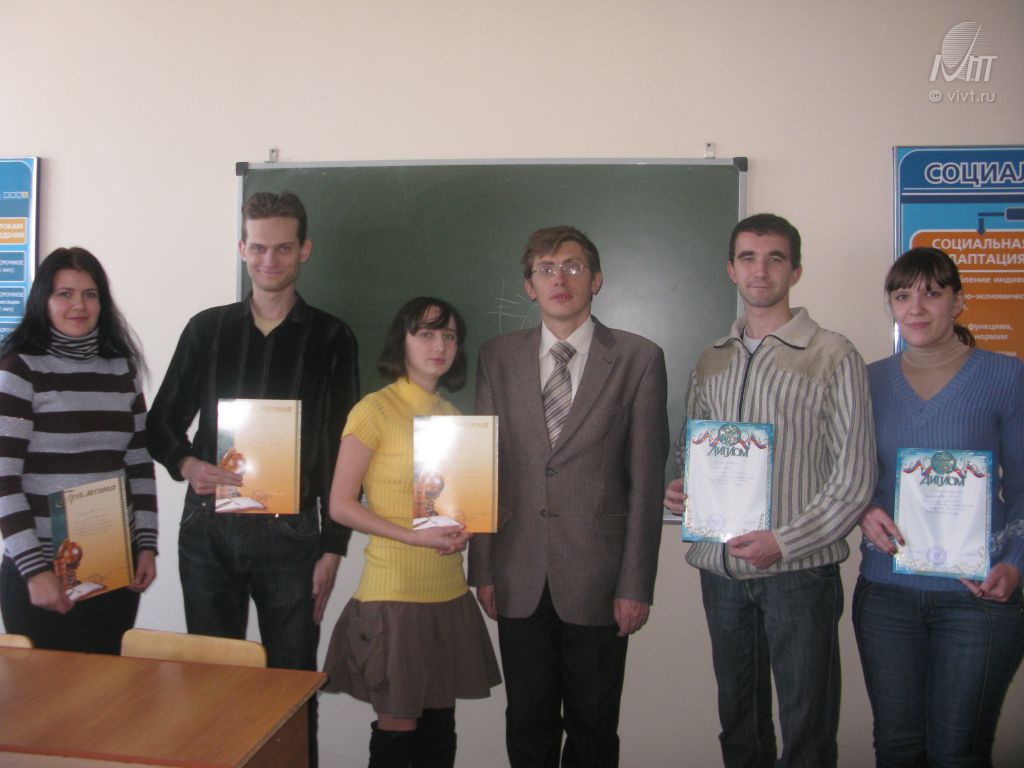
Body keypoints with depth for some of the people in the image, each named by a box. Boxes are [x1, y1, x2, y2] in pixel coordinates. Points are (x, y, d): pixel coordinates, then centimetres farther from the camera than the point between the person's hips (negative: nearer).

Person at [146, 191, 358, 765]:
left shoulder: (330, 337, 3)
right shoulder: (207, 329, 9)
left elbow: (342, 448, 1)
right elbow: (162, 423, 12)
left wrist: (333, 547, -3)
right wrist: (187, 464, -11)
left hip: (290, 531, -2)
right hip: (208, 526, 2)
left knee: (292, 681, 5)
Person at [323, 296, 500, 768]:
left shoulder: (451, 414, 11)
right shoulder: (374, 410, -8)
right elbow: (341, 505, -11)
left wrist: (464, 528, -2)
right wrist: (415, 536, -19)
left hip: (448, 591, 6)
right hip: (394, 591, -6)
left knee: (439, 726, 12)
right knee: (397, 728, 4)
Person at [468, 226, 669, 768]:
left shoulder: (639, 359, -2)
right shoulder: (497, 358, 6)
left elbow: (646, 480, -4)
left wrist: (636, 584, -6)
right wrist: (482, 568, 3)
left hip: (597, 579, -2)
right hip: (520, 578, 2)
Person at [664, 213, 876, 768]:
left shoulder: (833, 357, -4)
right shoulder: (711, 361, 11)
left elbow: (855, 477, -7)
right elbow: (688, 447, 19)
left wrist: (784, 541, -14)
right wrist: (681, 489, -2)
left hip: (798, 568, -4)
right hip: (720, 567, 5)